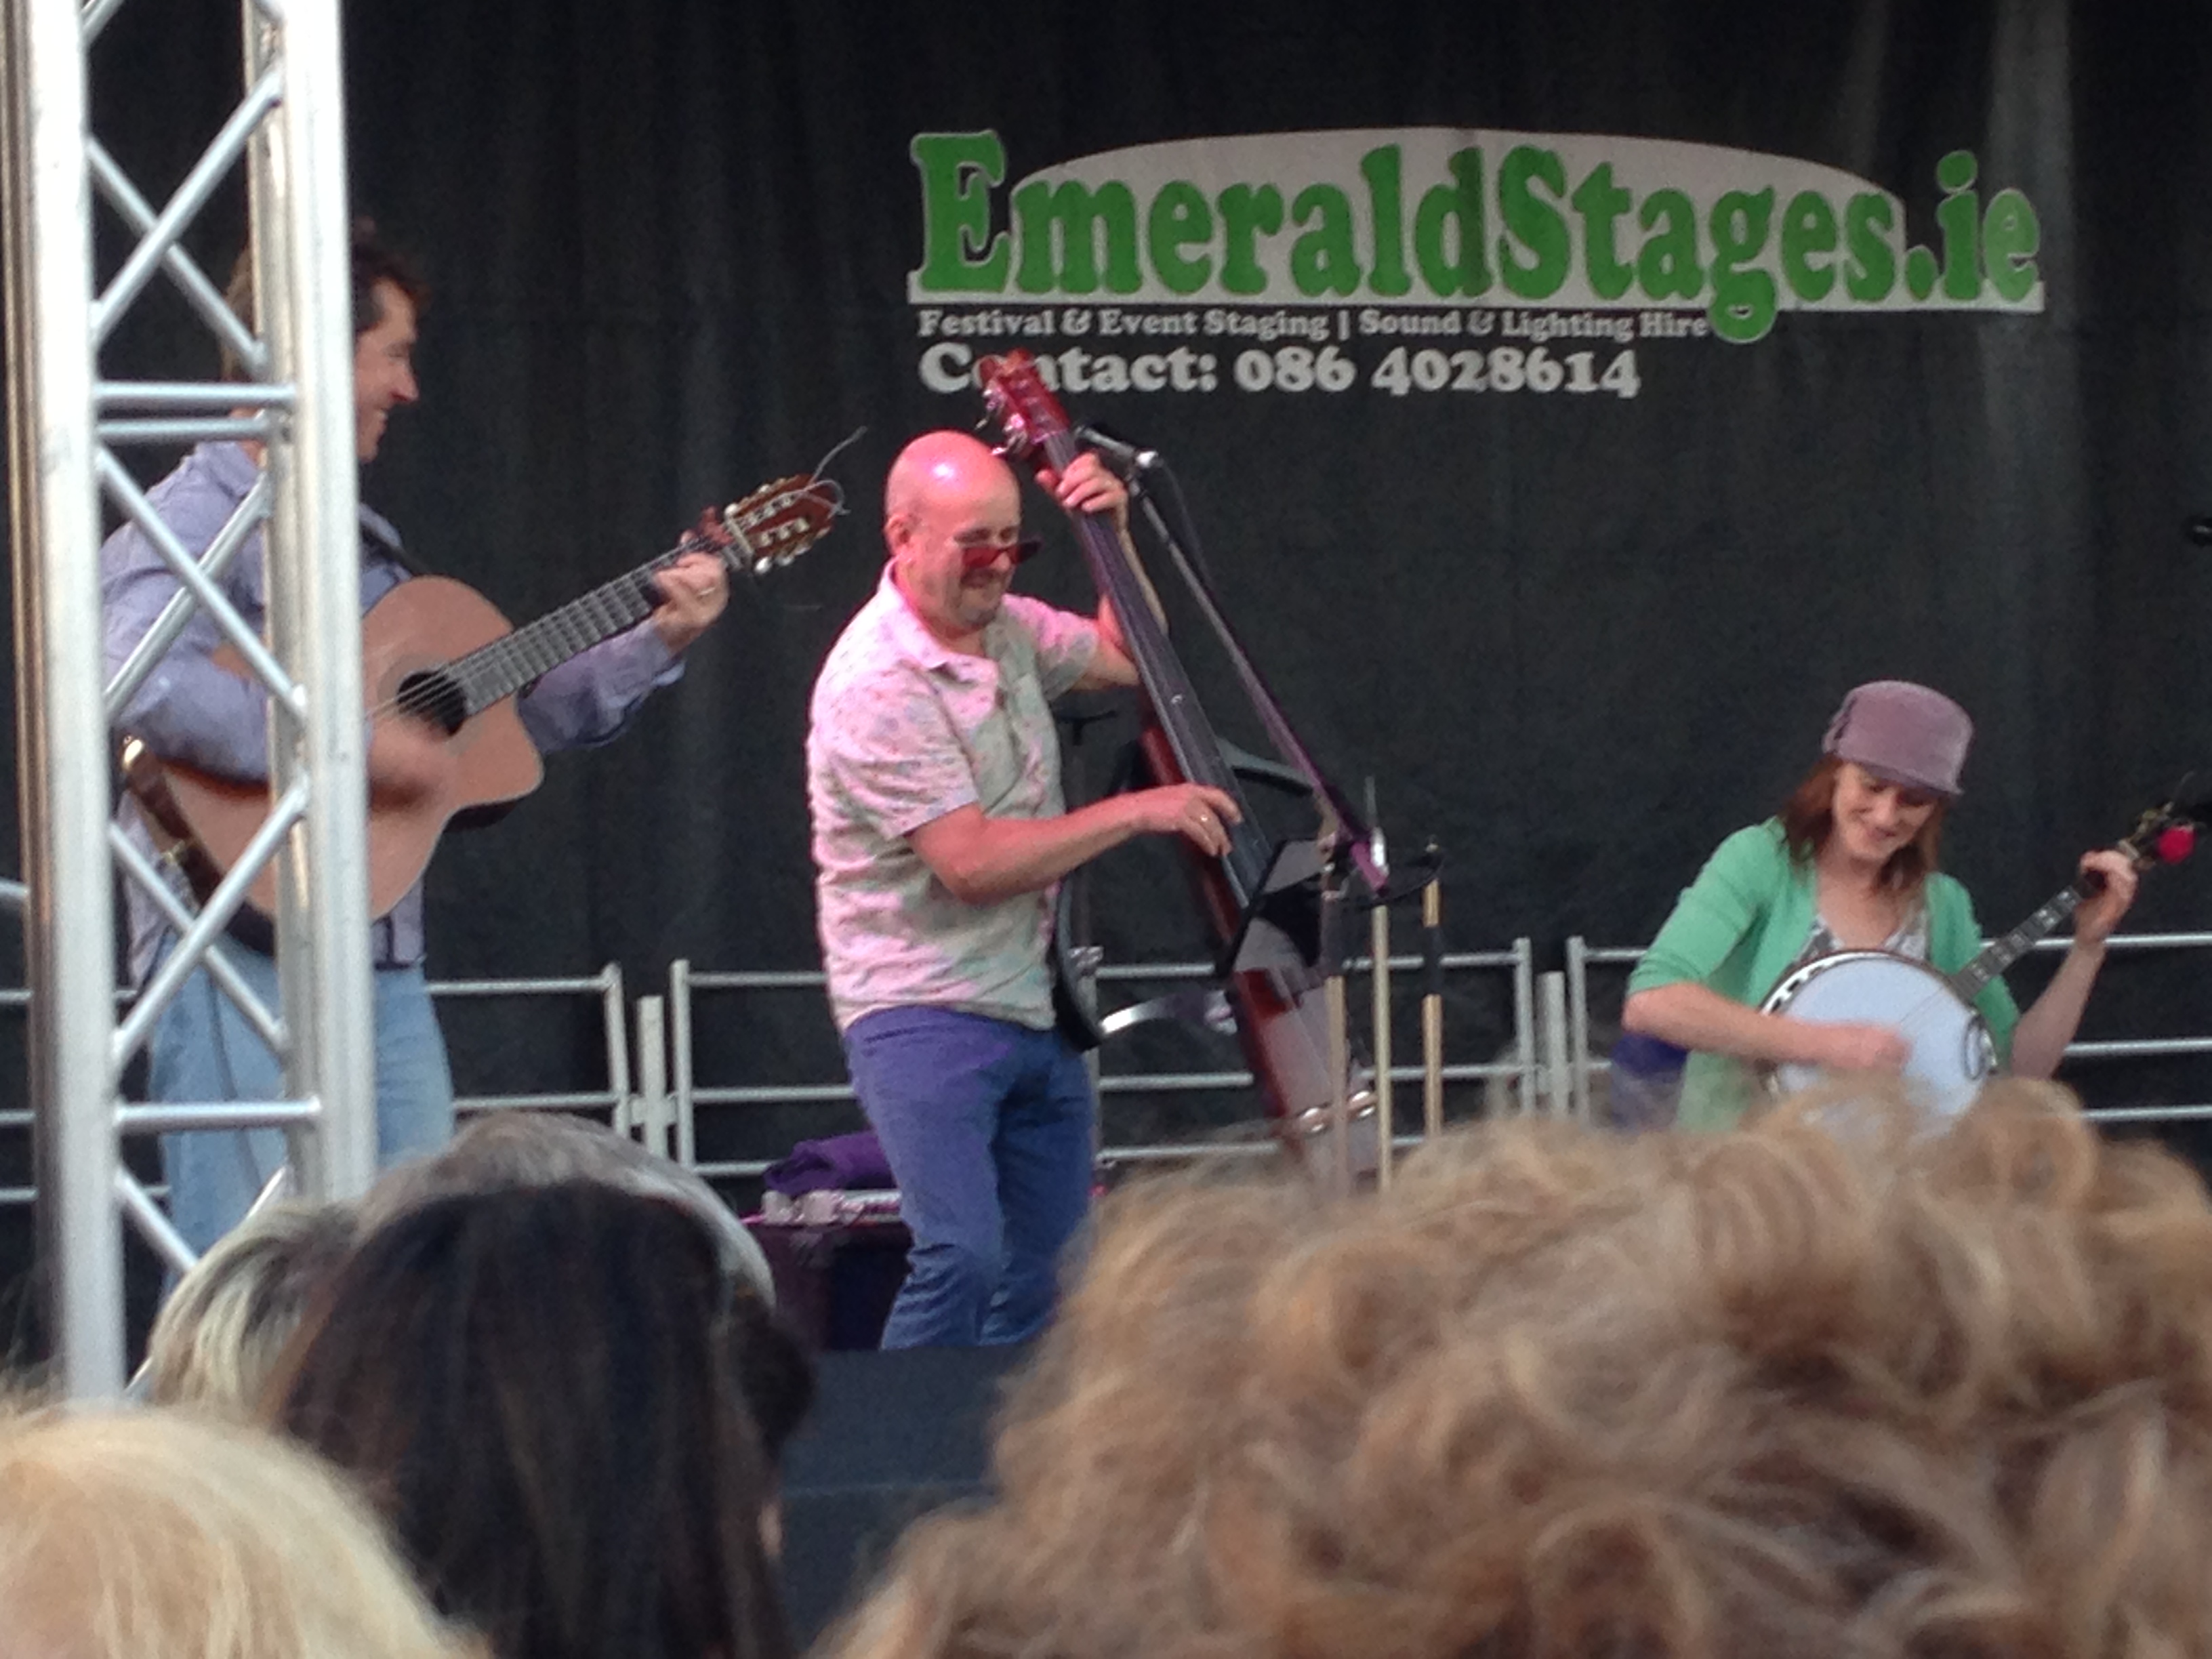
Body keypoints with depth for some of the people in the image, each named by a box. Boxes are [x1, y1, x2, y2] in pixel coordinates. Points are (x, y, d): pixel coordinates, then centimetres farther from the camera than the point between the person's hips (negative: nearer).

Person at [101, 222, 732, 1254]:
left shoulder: (363, 546, 21)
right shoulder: (199, 518, -8)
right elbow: (142, 683, -29)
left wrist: (659, 643, 20)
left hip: (382, 961, 9)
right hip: (245, 959, -9)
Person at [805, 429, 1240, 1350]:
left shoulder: (1006, 626, 6)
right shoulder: (879, 683, -19)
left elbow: (1124, 656, 25)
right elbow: (971, 861, -24)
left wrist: (1114, 534, 8)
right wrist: (1138, 812, -18)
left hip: (1035, 1013, 8)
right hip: (924, 1015, -8)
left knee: (1042, 1271, 10)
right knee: (962, 1256, -24)